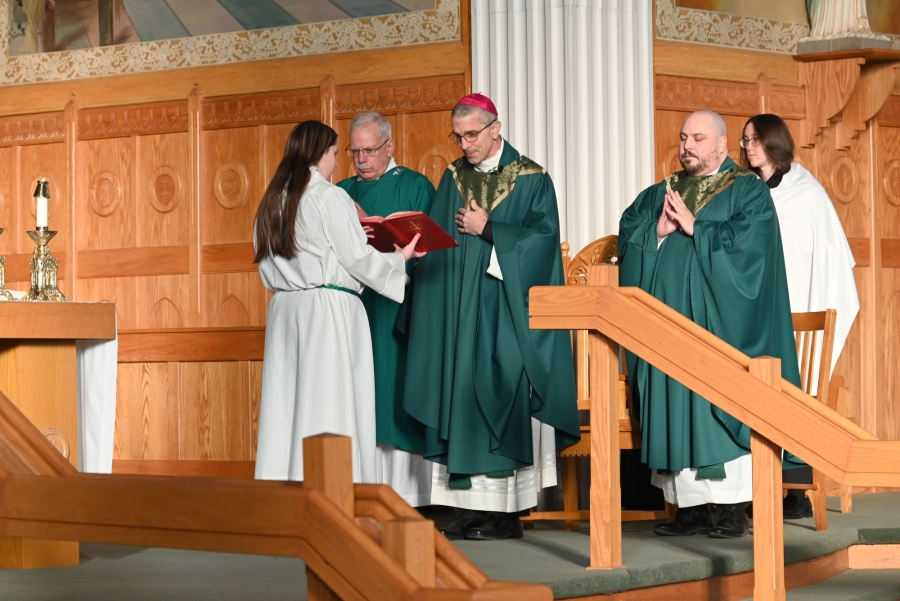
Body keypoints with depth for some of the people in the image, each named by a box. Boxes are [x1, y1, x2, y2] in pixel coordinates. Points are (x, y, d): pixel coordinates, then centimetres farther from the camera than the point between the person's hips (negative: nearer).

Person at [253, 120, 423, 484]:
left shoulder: (272, 201, 12)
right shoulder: (329, 197, -10)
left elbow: (268, 264, 15)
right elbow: (358, 259, -10)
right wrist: (401, 257, 5)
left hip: (285, 309, 7)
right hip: (329, 311, -7)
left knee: (288, 405, 7)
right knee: (330, 409, -5)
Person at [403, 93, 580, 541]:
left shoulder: (531, 179, -1)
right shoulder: (454, 178, 13)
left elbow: (543, 235, -11)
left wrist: (488, 229, -11)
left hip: (506, 312, -5)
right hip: (459, 308, 5)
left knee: (502, 395, -6)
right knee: (460, 395, 1)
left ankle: (506, 510, -3)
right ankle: (471, 507, 4)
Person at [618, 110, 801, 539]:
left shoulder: (748, 191, 2)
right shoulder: (661, 193, 18)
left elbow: (745, 242, -13)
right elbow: (626, 232, 10)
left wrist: (693, 227, -12)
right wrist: (657, 231, -8)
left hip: (719, 318, -5)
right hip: (668, 313, 5)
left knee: (721, 405, -6)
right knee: (674, 406, 2)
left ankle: (733, 507, -2)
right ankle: (690, 504, 7)